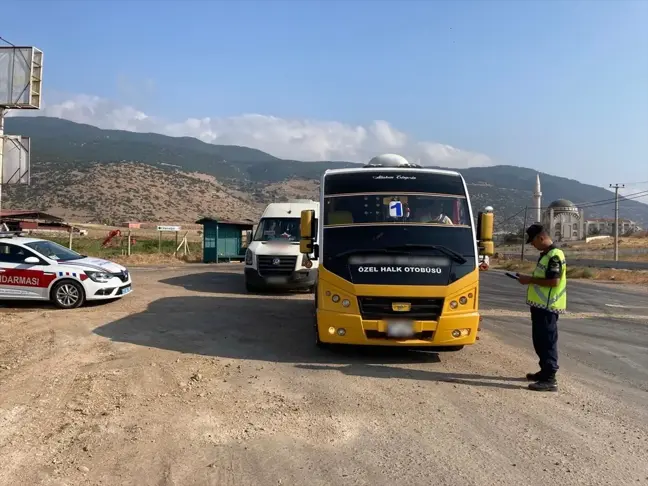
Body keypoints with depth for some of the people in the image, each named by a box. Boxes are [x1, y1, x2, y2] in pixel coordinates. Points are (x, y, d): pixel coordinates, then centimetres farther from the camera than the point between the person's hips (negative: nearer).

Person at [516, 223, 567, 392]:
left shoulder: (554, 256, -16)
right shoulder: (546, 255, 16)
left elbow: (554, 281, -24)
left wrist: (530, 280, -16)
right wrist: (530, 279, 10)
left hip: (548, 307, -10)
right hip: (540, 305, 10)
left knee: (547, 342, -6)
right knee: (540, 340, 18)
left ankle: (550, 380, -2)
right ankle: (545, 372, 30)